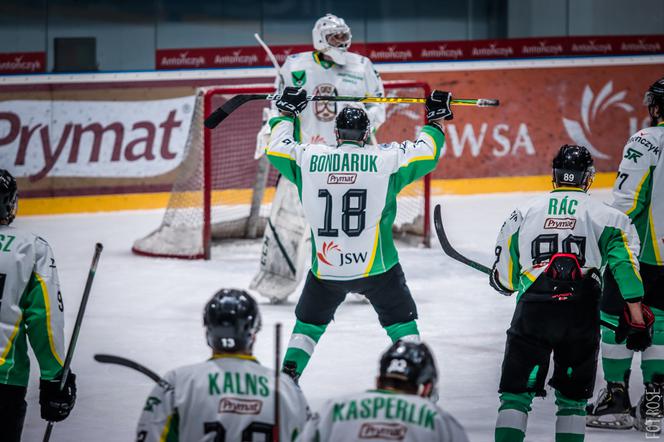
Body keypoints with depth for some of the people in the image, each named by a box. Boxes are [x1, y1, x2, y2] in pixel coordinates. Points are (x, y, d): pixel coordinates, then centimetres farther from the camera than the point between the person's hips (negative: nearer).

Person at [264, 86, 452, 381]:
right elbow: (425, 153, 3)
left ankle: (288, 374, 15)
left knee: (309, 321, 22)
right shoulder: (386, 159, -8)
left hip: (326, 267, 2)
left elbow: (277, 149, 14)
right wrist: (436, 120, 20)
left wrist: (287, 113, 29)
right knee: (401, 321, 14)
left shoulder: (308, 160, -3)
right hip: (376, 267, -2)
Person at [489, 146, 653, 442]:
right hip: (581, 314, 0)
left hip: (532, 312, 0)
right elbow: (625, 263, -4)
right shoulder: (606, 216, 9)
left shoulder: (523, 214, 14)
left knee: (516, 393, 4)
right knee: (573, 398, 13)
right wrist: (637, 318, -4)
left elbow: (504, 281, 16)